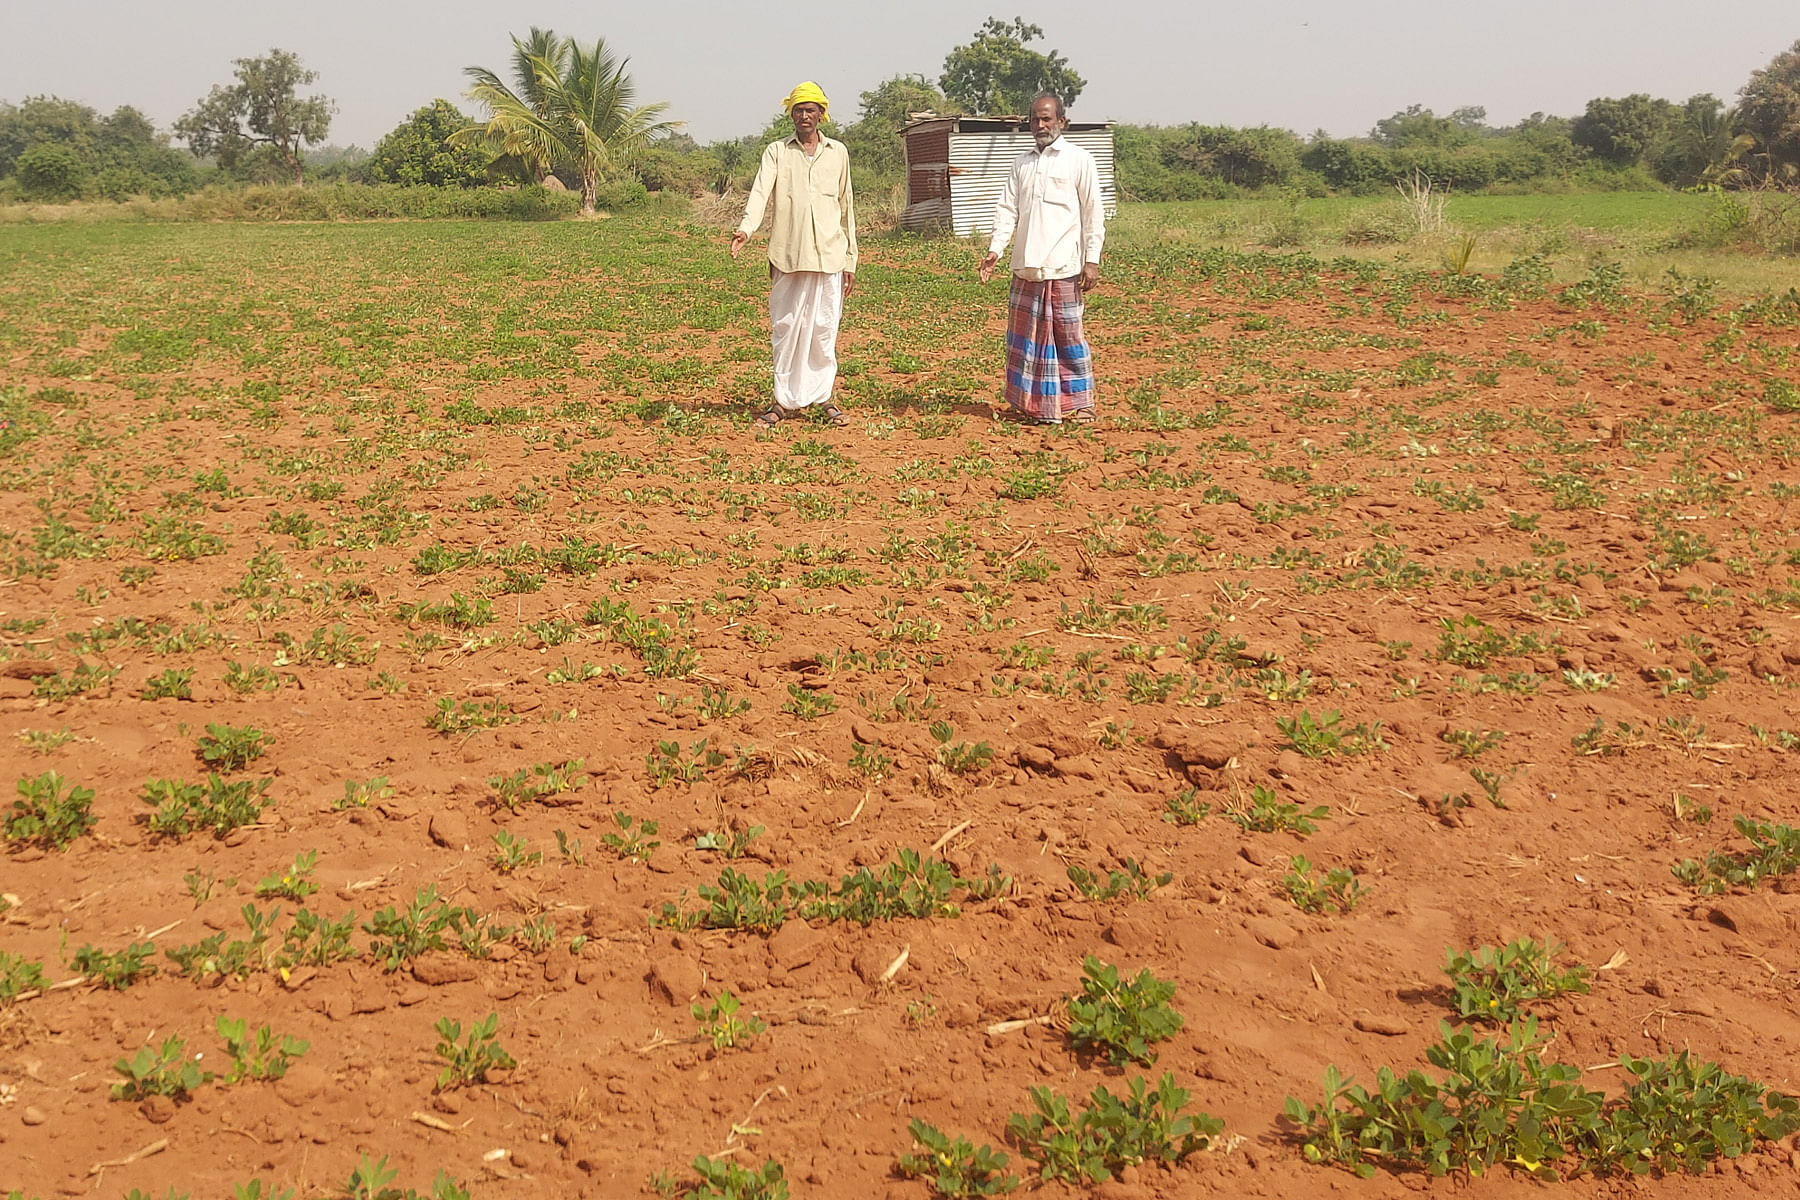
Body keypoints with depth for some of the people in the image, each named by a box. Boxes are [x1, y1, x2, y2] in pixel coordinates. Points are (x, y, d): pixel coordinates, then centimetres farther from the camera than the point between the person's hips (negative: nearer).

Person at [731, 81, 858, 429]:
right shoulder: (776, 152, 8)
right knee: (786, 327, 2)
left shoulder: (837, 152, 13)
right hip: (787, 255, -1)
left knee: (824, 328, 2)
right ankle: (785, 400, 9)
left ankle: (823, 397, 13)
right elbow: (760, 192, -8)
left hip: (829, 255, 1)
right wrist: (745, 229, -27)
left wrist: (850, 259, 12)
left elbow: (846, 207, 16)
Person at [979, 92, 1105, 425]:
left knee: (1068, 335, -2)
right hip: (1026, 266, 5)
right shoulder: (1022, 163, 15)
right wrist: (995, 250, -1)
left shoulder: (1079, 160, 1)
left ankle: (1081, 403, 9)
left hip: (1063, 268, -5)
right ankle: (1036, 405, 15)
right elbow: (1008, 209, 12)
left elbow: (1093, 213, -2)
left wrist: (1092, 260, -8)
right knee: (1025, 334, 6)